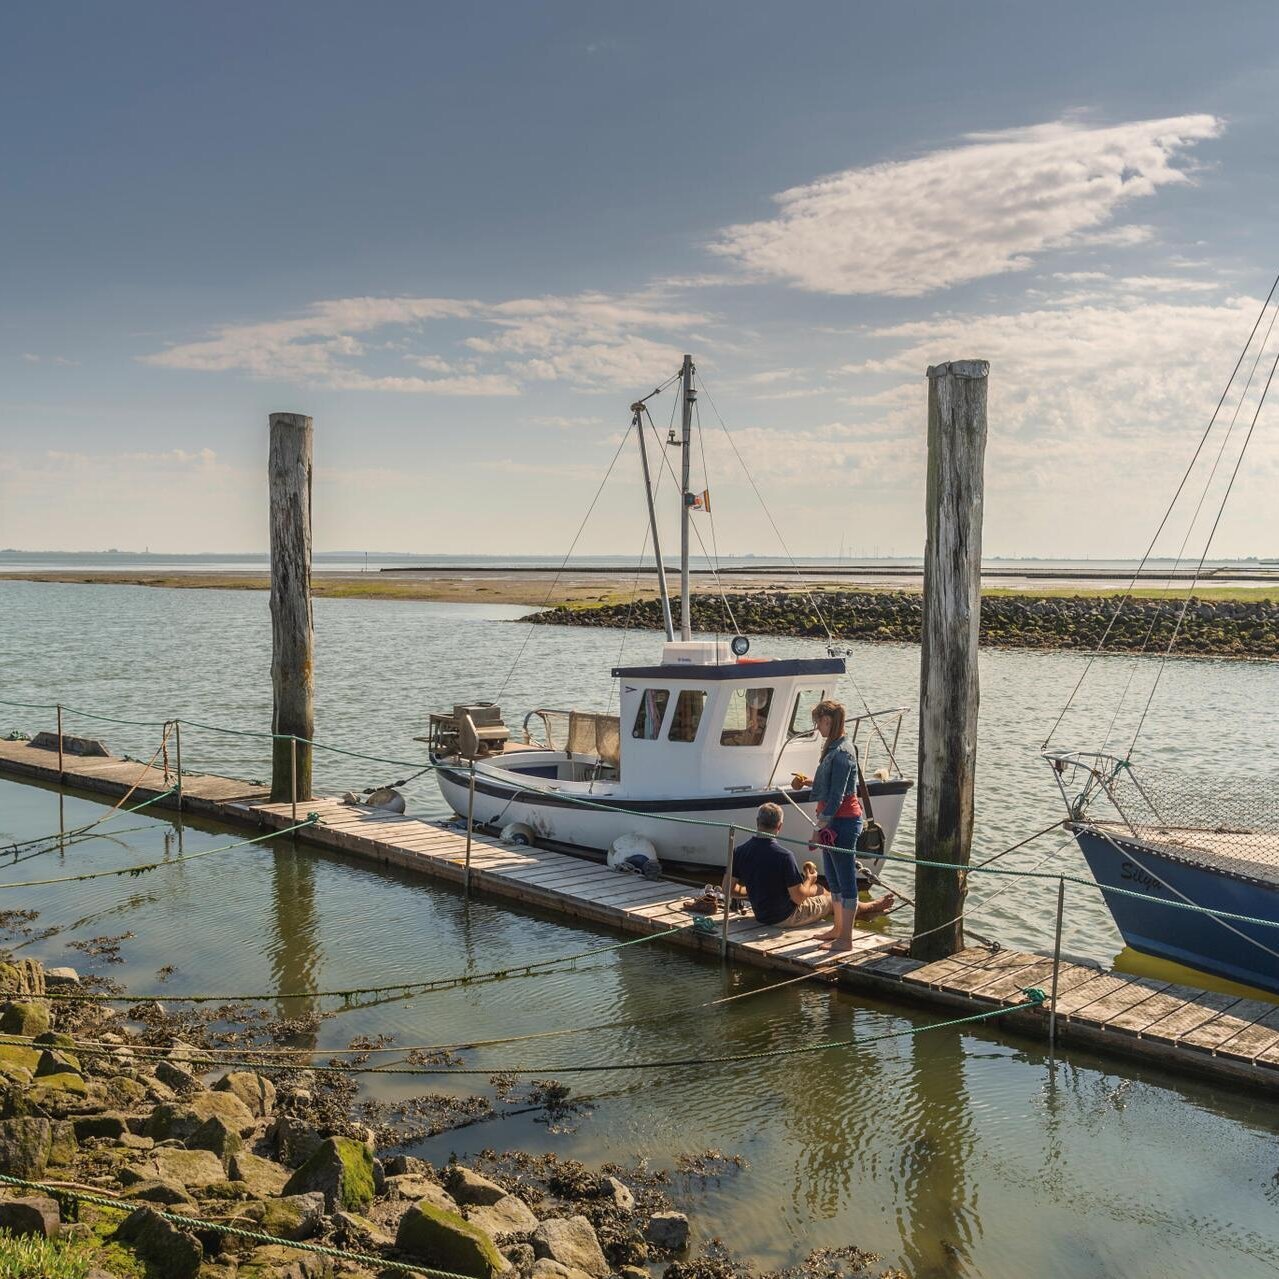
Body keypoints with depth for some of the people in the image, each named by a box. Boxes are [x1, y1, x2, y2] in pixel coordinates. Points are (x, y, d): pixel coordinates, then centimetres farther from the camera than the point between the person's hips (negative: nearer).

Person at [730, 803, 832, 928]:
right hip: (786, 918, -7)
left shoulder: (739, 852, -11)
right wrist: (809, 880, -2)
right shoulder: (784, 856, -28)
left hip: (761, 916, 7)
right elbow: (798, 898, -23)